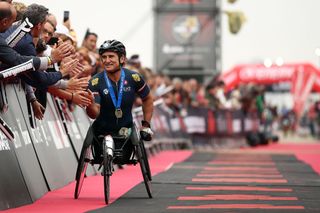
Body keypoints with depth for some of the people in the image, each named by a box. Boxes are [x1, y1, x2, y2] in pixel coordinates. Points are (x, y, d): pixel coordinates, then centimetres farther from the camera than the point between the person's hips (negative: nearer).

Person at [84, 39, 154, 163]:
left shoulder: (133, 78, -13)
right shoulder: (95, 82, -18)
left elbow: (147, 99, 6)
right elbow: (94, 114, -24)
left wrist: (146, 124, 3)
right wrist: (90, 103, -46)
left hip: (126, 129, 1)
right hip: (102, 131, -1)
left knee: (124, 161, -4)